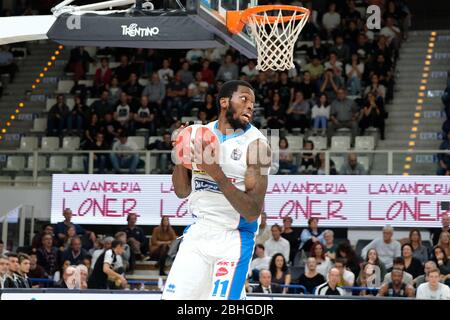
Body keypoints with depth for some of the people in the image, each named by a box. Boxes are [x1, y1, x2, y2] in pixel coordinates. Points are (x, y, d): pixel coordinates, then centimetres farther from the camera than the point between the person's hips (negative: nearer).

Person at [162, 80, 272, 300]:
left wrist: (218, 175, -26)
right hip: (198, 232, 5)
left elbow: (253, 213, -17)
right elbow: (182, 191, 9)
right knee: (174, 296, 5)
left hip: (233, 238, -5)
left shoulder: (255, 144, -11)